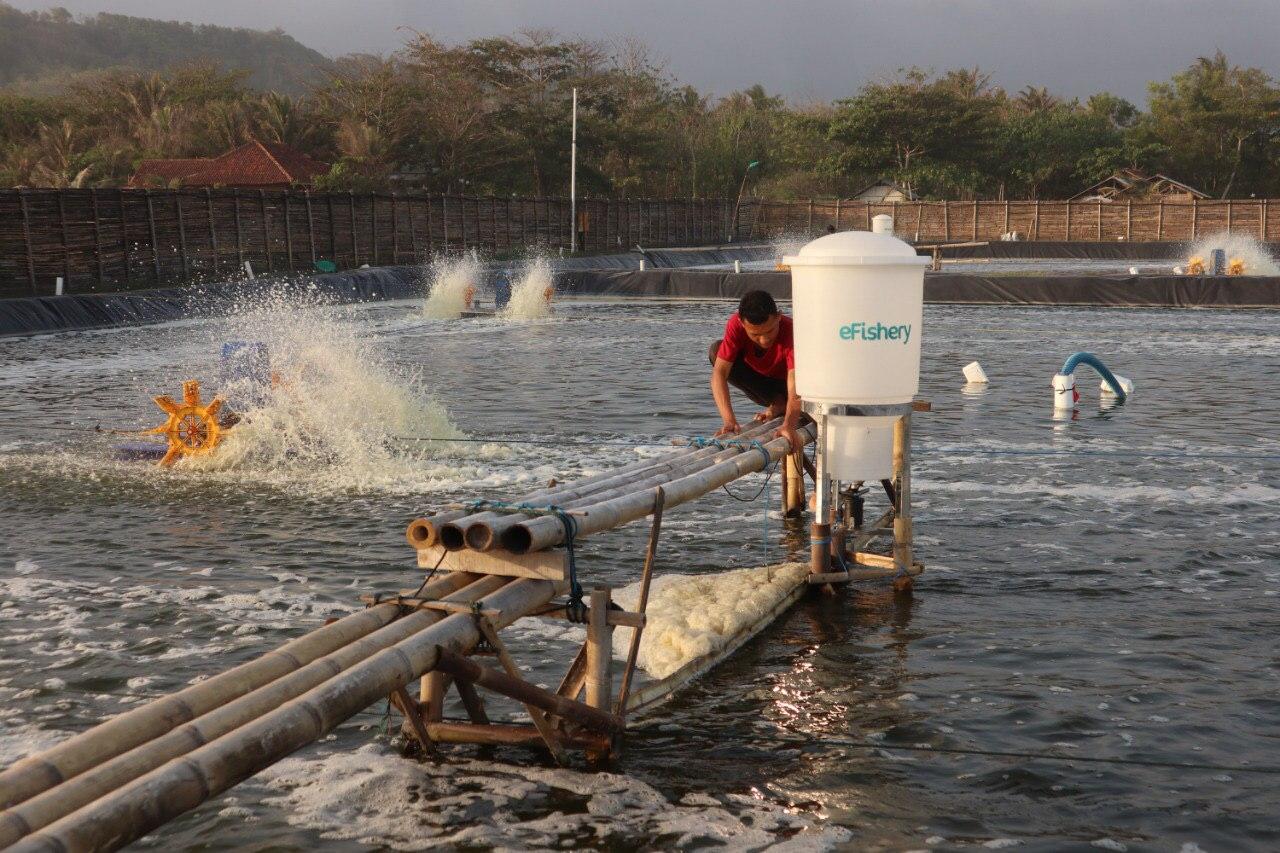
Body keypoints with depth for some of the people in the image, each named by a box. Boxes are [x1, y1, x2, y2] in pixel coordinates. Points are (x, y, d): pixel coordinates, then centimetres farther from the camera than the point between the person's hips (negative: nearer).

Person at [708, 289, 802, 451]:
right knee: (716, 351, -24)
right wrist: (729, 421, -49)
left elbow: (795, 385, -47)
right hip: (760, 382, 3)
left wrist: (789, 426, -64)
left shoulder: (791, 332, -37)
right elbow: (719, 372, -36)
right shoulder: (736, 325, -29)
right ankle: (778, 404, -12)